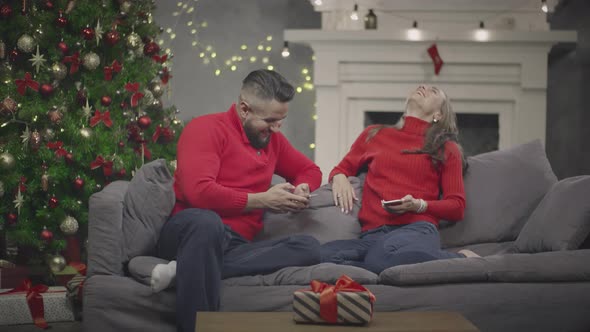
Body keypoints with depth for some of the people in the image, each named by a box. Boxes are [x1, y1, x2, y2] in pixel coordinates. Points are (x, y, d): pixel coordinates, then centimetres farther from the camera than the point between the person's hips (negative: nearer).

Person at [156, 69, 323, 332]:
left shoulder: (272, 139, 19)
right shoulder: (206, 128, -3)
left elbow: (310, 170, 35)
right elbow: (198, 191, -19)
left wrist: (302, 189, 8)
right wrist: (262, 200, -12)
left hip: (237, 245, 7)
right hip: (191, 232, -7)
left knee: (309, 247, -20)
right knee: (206, 221, -43)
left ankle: (186, 269, -28)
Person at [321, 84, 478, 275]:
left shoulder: (446, 148, 18)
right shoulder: (374, 135, 26)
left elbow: (457, 206, 14)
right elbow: (341, 169, 34)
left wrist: (418, 205, -6)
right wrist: (339, 178, 9)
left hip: (416, 229, -2)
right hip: (371, 235, 2)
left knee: (383, 257, -41)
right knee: (323, 256, -33)